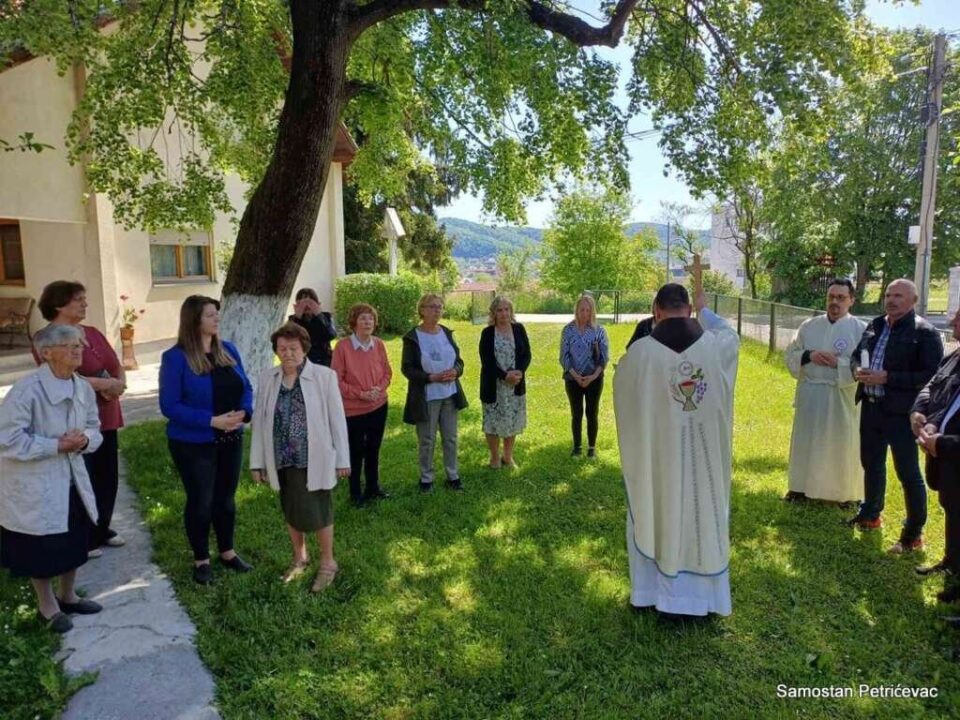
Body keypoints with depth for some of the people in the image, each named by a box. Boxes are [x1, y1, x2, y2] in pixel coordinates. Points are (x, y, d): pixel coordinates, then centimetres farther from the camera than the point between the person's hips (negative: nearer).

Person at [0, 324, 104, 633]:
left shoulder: (83, 388, -1)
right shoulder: (27, 388, -22)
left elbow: (94, 428, 10)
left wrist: (84, 440, -12)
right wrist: (56, 445, -24)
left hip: (72, 478, 6)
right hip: (33, 482, -6)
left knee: (76, 539, 16)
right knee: (41, 546, 8)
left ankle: (67, 596, 38)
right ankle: (47, 605, 30)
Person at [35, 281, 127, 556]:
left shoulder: (93, 333, 12)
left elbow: (117, 366, 12)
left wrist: (119, 384, -10)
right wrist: (105, 383, -16)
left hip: (105, 419, 8)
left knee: (108, 477, 15)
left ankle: (102, 529, 31)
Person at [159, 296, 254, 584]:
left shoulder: (228, 350, 3)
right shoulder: (175, 357, -14)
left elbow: (246, 387, 7)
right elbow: (169, 406, -17)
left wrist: (243, 412, -14)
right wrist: (212, 421, -24)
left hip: (230, 440, 5)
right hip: (194, 444, -5)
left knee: (225, 498, 17)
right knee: (200, 501, 9)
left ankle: (227, 552, 35)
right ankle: (201, 560, 27)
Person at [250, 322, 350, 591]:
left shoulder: (324, 376, -11)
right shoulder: (267, 378, 0)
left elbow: (337, 419, -7)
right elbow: (259, 420, 4)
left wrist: (342, 458, -5)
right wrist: (257, 462, 4)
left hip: (314, 459, -4)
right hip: (282, 460, 4)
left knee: (318, 513, 6)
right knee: (291, 512, 18)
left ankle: (327, 562, 28)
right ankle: (300, 557, 40)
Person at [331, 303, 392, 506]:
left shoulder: (379, 344, -3)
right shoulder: (343, 346, -16)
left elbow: (387, 372, 6)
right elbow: (336, 380, -13)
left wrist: (380, 388, -13)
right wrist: (361, 394, -18)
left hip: (379, 406, 4)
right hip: (353, 409, -4)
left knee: (373, 448, 17)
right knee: (356, 451, 8)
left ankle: (373, 487, 35)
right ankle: (355, 493, 25)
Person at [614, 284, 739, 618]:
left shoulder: (640, 350, -16)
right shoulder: (715, 345, -9)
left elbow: (622, 391, 1)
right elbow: (731, 335, 17)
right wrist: (705, 310, 32)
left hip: (656, 452, -2)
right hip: (703, 453, 2)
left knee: (654, 516, 16)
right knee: (703, 515, 17)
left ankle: (651, 591, 28)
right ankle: (701, 595, 29)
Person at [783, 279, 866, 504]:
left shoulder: (861, 329, -5)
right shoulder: (809, 325, 6)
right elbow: (790, 354, 6)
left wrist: (839, 363, -20)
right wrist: (808, 356, -12)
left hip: (842, 397, -3)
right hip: (809, 394, 4)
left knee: (841, 445, 6)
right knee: (805, 442, 12)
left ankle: (847, 492, 22)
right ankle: (801, 486, 26)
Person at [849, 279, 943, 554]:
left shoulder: (925, 333, -12)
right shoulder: (874, 326, 9)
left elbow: (931, 375, -18)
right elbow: (857, 354, 19)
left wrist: (887, 377, -21)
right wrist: (859, 370, -3)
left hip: (901, 413, -7)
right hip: (871, 408, 7)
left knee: (908, 473, 2)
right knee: (871, 464, 21)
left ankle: (914, 534, 15)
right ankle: (871, 515, 39)